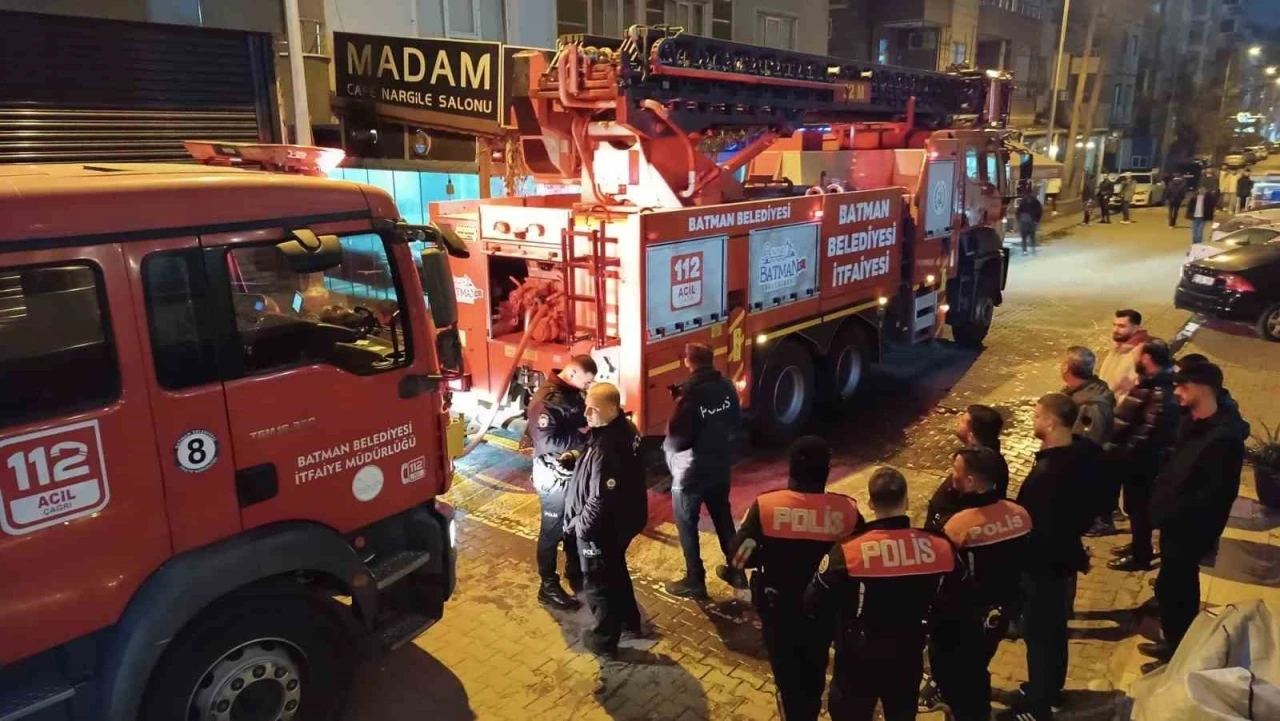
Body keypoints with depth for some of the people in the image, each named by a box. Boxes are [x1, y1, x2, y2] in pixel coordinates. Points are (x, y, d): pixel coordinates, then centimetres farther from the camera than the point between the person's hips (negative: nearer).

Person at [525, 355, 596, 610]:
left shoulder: (574, 393, 4)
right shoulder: (546, 400, -24)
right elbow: (547, 441, -30)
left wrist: (589, 429, -5)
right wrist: (583, 435, -24)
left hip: (575, 472, 8)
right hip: (554, 477, -8)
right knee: (552, 531, 6)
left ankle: (575, 574, 39)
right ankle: (548, 587, 20)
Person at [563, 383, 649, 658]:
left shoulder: (607, 449, -34)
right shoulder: (624, 430, -3)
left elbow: (600, 500, -30)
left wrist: (578, 524, -15)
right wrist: (579, 457, 5)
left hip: (600, 529, -9)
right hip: (622, 521, 9)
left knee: (599, 584, 12)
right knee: (617, 573, 28)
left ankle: (604, 640, 30)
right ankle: (629, 622, 46)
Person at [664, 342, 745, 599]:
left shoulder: (689, 395, -25)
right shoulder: (727, 387, -5)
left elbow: (677, 441, -24)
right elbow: (737, 426, 6)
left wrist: (666, 445, -4)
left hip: (690, 473, -6)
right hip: (720, 468, 7)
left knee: (687, 526, 10)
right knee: (723, 519, 21)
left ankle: (695, 581, 19)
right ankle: (736, 571, 33)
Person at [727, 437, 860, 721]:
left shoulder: (765, 506, -23)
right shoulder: (847, 510, -20)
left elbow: (739, 557, -19)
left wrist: (772, 557, -2)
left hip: (778, 609, -1)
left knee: (786, 671, 23)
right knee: (814, 670, 29)